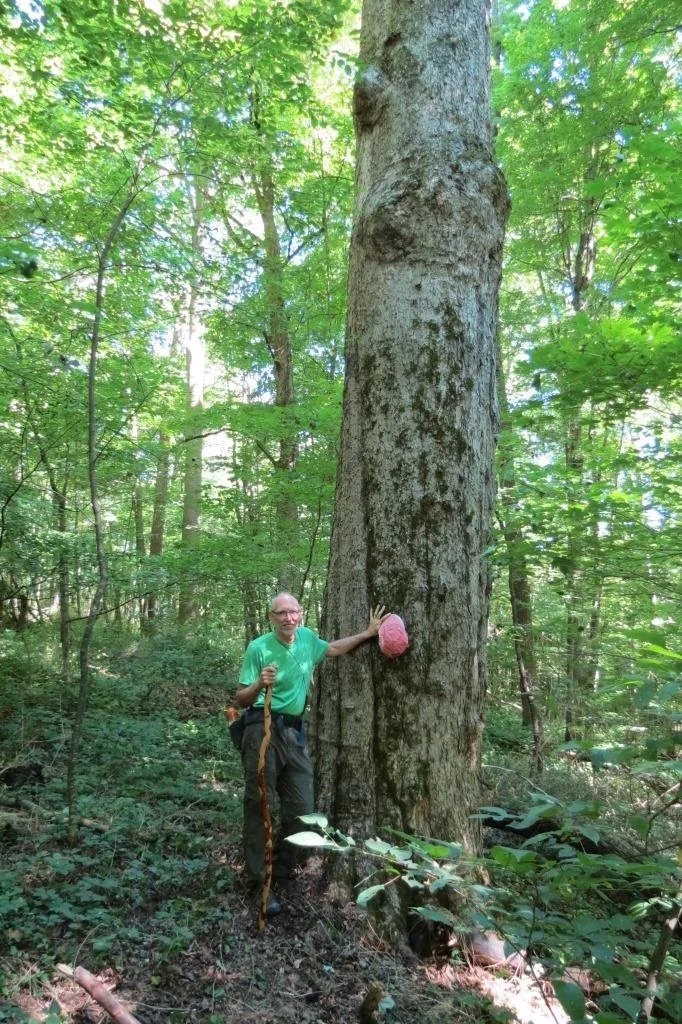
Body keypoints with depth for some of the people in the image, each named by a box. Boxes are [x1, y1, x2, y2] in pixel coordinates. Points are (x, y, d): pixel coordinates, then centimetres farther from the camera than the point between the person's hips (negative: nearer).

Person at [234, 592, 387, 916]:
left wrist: (368, 633, 16)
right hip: (263, 730, -6)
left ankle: (282, 873, 26)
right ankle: (258, 882, 11)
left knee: (301, 809, 8)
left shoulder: (307, 637, 3)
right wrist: (260, 684, -31)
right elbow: (241, 699, -10)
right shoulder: (259, 648, -12)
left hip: (295, 731, 6)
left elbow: (333, 648, 22)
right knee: (260, 808, -1)